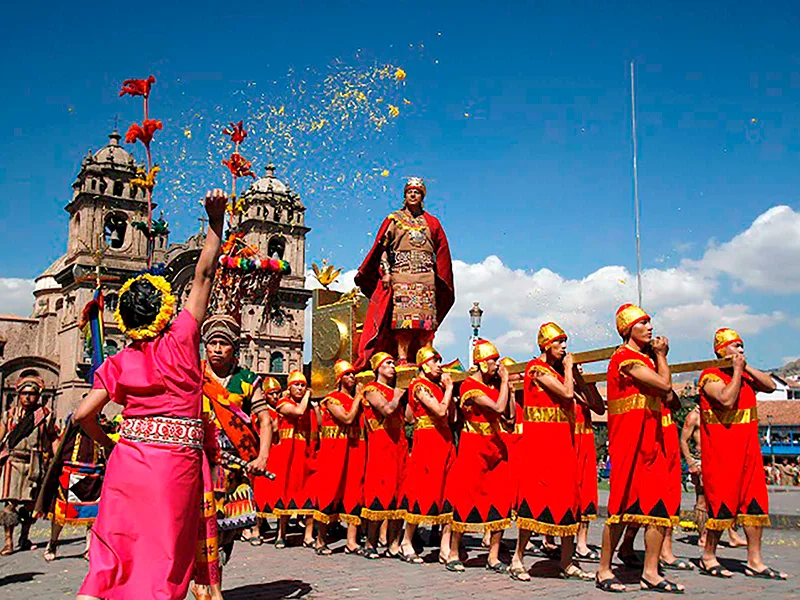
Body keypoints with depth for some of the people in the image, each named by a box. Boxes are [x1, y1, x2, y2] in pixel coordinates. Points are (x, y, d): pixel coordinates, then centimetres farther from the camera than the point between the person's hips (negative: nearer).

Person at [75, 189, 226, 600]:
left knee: (110, 559, 10)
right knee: (161, 559, 4)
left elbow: (84, 414, 2)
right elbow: (203, 276, -2)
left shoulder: (117, 364, 4)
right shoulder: (180, 342, -6)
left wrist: (108, 443, 21)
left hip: (126, 460, 4)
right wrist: (216, 221, 3)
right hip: (174, 462, -4)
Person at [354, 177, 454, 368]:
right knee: (402, 316, -12)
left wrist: (439, 279, 10)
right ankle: (402, 357, -14)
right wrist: (386, 272, -6)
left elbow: (442, 252, 18)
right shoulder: (394, 219, 11)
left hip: (426, 277, 2)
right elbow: (382, 247, 6)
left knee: (427, 318, -6)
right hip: (401, 274, -2)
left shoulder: (432, 222, 17)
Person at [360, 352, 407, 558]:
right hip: (381, 445, -7)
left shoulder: (394, 390, 21)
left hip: (399, 443, 7)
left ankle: (393, 544, 8)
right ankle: (370, 544, -1)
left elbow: (406, 417, 16)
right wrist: (397, 396, -2)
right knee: (380, 490, -8)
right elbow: (387, 410, -18)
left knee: (398, 491, 4)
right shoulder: (371, 389, -1)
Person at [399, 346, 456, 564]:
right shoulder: (419, 386, -7)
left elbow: (451, 416, 13)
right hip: (427, 442, -8)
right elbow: (440, 411, -19)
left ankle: (445, 546, 7)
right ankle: (406, 544, 5)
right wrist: (449, 388, -6)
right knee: (422, 490, -5)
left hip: (444, 441, 8)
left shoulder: (438, 386, 18)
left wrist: (448, 389, 9)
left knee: (447, 490, 4)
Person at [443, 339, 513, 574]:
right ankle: (453, 554, 7)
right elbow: (498, 408, -22)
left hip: (495, 446, 7)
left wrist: (508, 387, 2)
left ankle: (493, 556, 7)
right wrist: (504, 381, -11)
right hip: (473, 448, -7)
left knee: (500, 501, 1)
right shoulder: (470, 386, -13)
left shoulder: (495, 383, 9)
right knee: (466, 498, -3)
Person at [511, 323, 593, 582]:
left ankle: (567, 563, 14)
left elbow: (573, 396, 12)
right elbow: (567, 393, -17)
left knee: (567, 495, 7)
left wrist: (573, 372, 8)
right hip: (540, 440, -8)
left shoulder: (558, 369, 17)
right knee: (537, 493, -7)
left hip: (562, 440, 8)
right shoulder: (537, 368, -9)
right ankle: (517, 559, 2)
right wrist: (568, 368, -3)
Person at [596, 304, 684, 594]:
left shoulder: (644, 358, 20)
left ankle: (650, 573, 11)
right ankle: (604, 571, 6)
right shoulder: (625, 357, -10)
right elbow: (664, 384, -14)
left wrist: (659, 356, 13)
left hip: (651, 439, 9)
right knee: (624, 504, -5)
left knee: (662, 504, 4)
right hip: (629, 440, -9)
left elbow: (667, 397, 15)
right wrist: (661, 356, 2)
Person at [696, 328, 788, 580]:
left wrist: (747, 368, 0)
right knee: (722, 502, -5)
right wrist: (738, 370, -14)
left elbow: (770, 386, 7)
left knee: (754, 501, 5)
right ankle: (708, 557, 8)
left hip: (748, 447, 8)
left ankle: (755, 562, 10)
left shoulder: (744, 375, 16)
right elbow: (727, 400, -22)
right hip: (720, 449, -8)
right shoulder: (711, 376, -8)